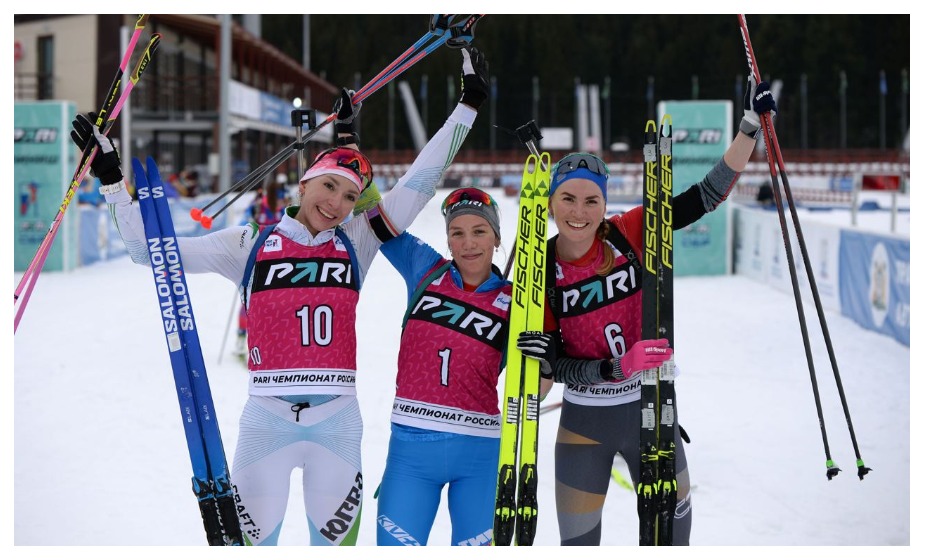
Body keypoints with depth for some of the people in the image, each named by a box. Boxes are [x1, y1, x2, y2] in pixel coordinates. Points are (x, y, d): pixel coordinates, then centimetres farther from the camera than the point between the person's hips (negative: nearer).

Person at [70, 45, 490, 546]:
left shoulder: (355, 245, 7)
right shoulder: (250, 245, 4)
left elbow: (419, 184, 6)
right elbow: (150, 250, 4)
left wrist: (467, 105, 4)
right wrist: (111, 178, 1)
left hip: (337, 420, 2)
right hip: (267, 417, -1)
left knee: (334, 539, 6)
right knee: (253, 539, 0)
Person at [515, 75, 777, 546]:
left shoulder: (631, 233, -12)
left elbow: (709, 194, -13)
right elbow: (554, 369, -11)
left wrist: (750, 127, -22)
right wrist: (620, 367, -29)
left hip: (650, 413, 0)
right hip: (583, 422, 0)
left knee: (673, 533, 12)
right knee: (577, 542, 10)